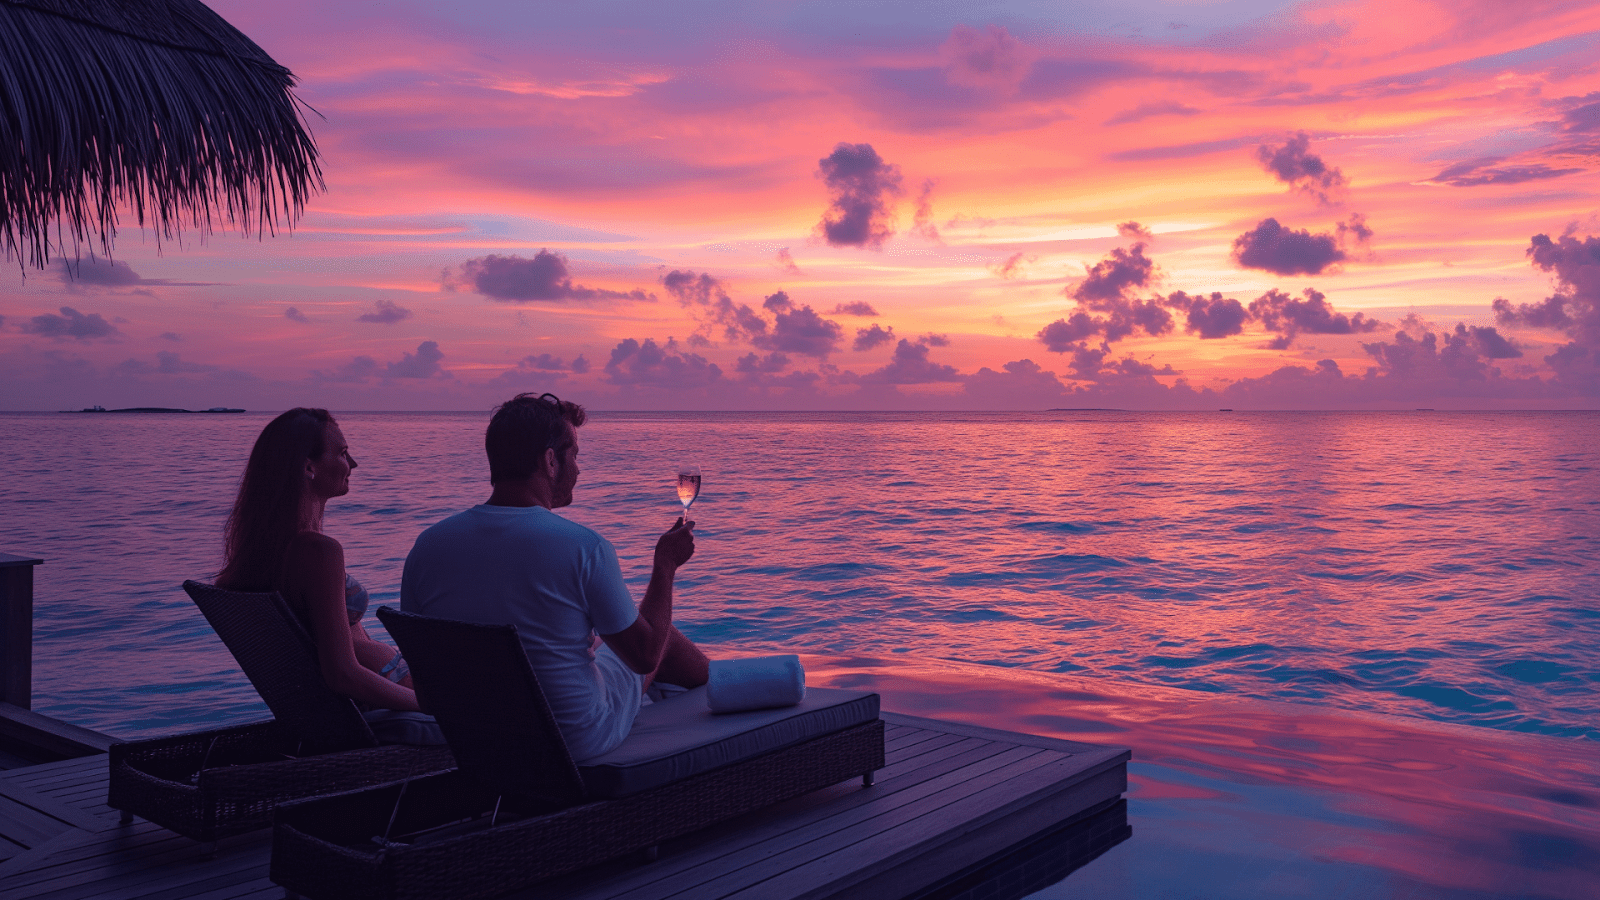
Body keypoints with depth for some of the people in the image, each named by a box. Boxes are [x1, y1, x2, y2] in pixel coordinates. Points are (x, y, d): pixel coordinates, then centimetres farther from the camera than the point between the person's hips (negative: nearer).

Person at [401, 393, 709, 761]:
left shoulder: (428, 546, -11)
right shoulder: (584, 548, -25)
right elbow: (645, 656, -11)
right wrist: (665, 565, 3)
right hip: (578, 742, -5)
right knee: (663, 637, 24)